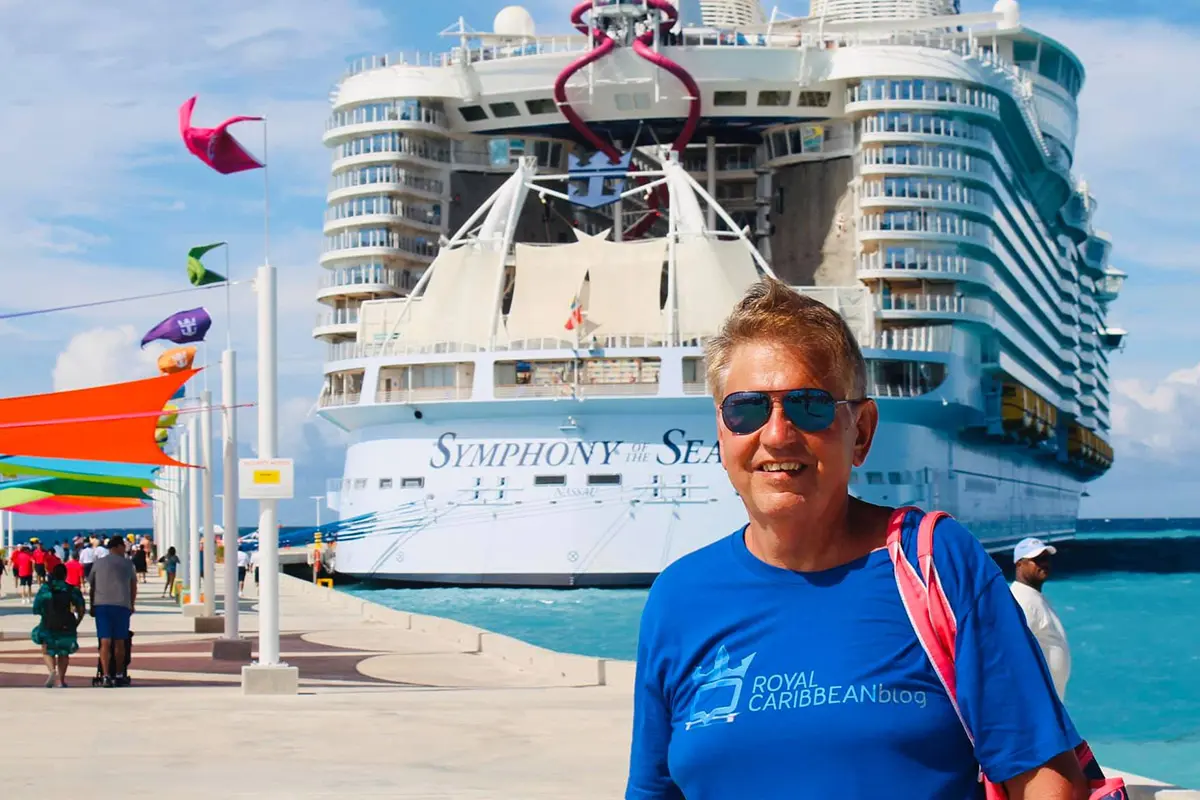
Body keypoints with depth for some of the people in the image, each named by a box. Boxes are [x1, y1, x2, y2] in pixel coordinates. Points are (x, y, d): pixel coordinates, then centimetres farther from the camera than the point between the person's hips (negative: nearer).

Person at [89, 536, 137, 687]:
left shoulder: (98, 564, 12)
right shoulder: (127, 564, 8)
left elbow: (92, 586, 13)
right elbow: (133, 586, 15)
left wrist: (92, 606, 21)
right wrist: (132, 604, 28)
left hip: (101, 605, 1)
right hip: (121, 605, -1)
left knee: (105, 642, -3)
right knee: (119, 642, 10)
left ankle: (106, 675, -14)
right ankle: (119, 675, 17)